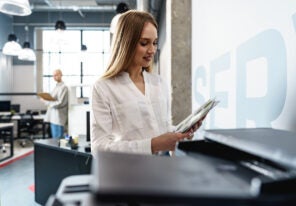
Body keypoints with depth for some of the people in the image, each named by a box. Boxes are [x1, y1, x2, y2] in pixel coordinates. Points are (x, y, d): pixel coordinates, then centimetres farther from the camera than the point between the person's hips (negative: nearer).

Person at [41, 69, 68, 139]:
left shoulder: (63, 87, -13)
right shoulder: (56, 86, 17)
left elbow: (60, 103, -18)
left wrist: (46, 102, -14)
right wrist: (46, 98, 6)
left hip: (58, 117, -9)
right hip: (53, 117, 9)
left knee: (57, 138, -5)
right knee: (54, 137, 15)